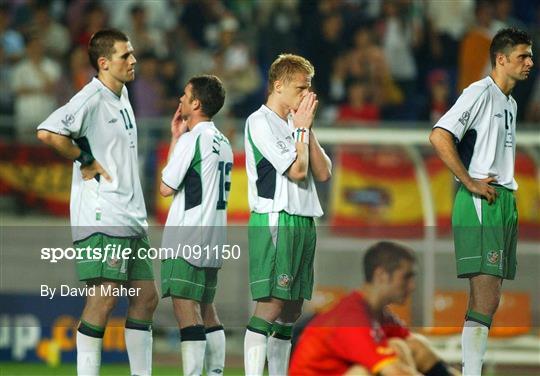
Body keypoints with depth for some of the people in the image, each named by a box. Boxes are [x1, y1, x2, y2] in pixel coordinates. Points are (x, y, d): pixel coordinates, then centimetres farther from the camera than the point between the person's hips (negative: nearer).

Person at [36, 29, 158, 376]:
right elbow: (47, 132, -25)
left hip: (131, 218, 9)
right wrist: (86, 161, -15)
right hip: (102, 216, -9)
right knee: (105, 297, -11)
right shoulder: (92, 98, -12)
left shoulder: (122, 95, 16)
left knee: (146, 296, 10)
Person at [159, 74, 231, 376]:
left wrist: (176, 138, 2)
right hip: (213, 239, 9)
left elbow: (166, 187, -6)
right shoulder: (223, 142, 15)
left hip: (187, 238, -9)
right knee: (207, 310, 13)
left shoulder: (191, 139, -11)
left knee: (186, 309, -11)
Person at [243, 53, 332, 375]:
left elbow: (323, 173, 11)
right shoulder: (261, 122, -6)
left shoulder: (296, 124, 18)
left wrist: (308, 129, 5)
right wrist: (302, 128, 0)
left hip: (303, 222, 8)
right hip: (275, 222, -8)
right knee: (270, 306, -14)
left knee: (291, 310, 8)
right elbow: (297, 170, -13)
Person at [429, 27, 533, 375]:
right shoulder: (481, 92, -9)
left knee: (487, 298, 6)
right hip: (481, 203, -9)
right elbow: (439, 136, -20)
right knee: (486, 298, -15)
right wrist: (470, 183, -17)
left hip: (505, 201, 9)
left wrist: (508, 190, 16)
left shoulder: (510, 103, 20)